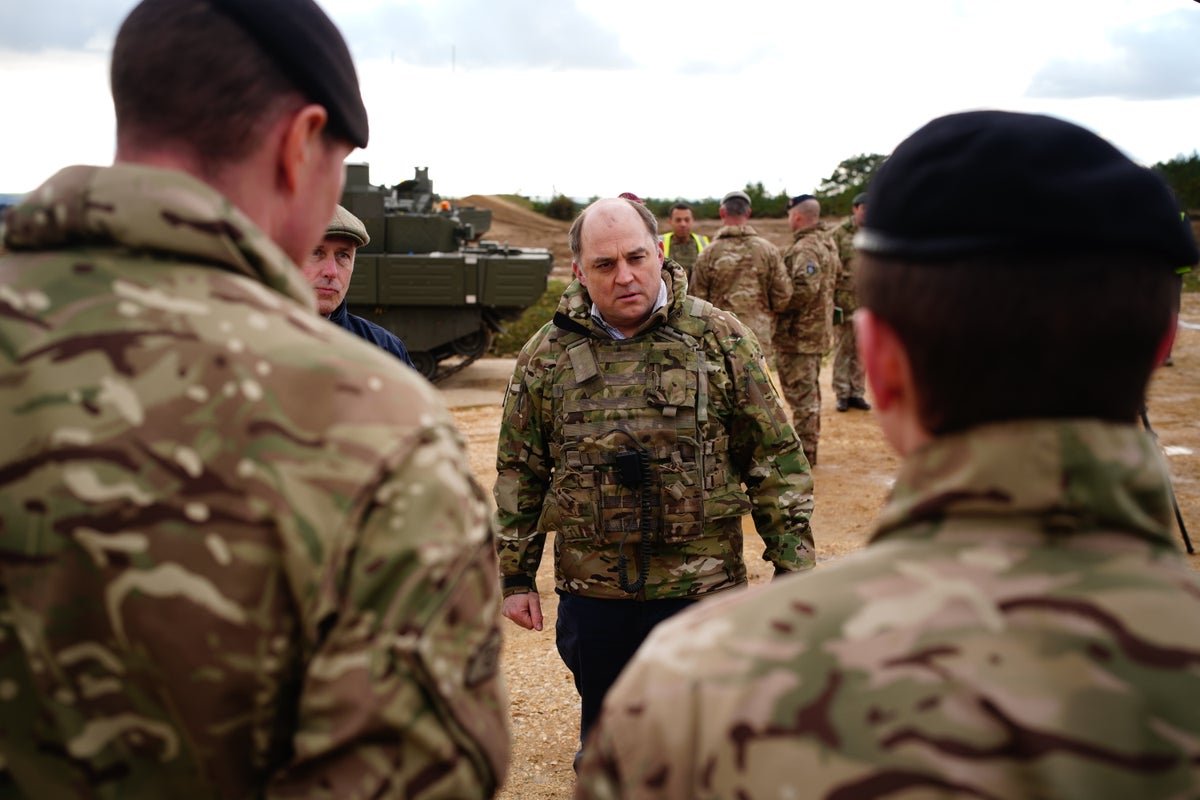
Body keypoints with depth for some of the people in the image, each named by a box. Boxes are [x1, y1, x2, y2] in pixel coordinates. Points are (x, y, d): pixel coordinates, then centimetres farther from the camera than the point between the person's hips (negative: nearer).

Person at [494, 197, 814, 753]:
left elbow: (776, 458, -1)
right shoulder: (545, 356, 1)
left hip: (703, 588, -1)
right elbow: (520, 474, 8)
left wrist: (793, 566, -4)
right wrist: (515, 577, 7)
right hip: (592, 596, 2)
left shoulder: (720, 338, -4)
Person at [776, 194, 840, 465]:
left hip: (798, 333, -10)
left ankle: (802, 454, 1)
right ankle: (809, 449, 28)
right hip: (818, 330, 10)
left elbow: (805, 288, -31)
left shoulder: (804, 249, -20)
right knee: (810, 392, 19)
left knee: (801, 395, -4)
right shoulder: (828, 244, 12)